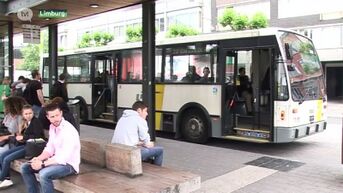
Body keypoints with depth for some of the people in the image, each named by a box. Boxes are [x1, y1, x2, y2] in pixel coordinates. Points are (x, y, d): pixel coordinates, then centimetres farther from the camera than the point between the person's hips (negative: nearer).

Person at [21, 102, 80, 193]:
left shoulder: (69, 130, -25)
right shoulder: (52, 127, 4)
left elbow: (64, 158, -28)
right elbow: (49, 148, 10)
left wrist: (43, 164, -25)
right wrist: (38, 158, -8)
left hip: (68, 164, -9)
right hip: (56, 160, 9)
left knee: (44, 174, -33)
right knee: (25, 168, 4)